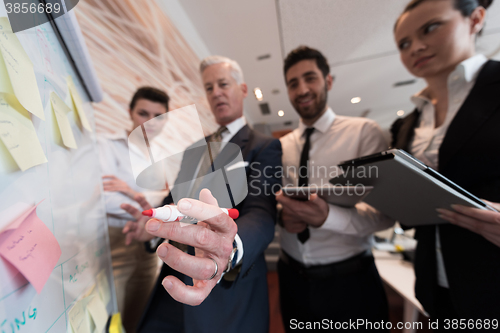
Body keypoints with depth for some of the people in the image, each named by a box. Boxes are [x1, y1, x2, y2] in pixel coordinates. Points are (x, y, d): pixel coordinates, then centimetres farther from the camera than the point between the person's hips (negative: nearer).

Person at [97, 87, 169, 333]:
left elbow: (164, 201, 1)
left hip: (146, 247, 6)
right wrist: (151, 211, -11)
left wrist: (133, 192, -16)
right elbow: (104, 200, -19)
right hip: (114, 245, -6)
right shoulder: (107, 144, -7)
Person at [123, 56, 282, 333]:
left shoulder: (263, 147, -10)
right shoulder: (193, 150, 12)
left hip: (229, 290, -5)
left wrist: (231, 250, -43)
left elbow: (261, 215, -23)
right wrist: (152, 222, -1)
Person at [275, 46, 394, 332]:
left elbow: (385, 210, -14)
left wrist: (328, 216, -32)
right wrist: (282, 216, -16)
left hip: (350, 280, -3)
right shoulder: (282, 145, 4)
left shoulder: (364, 131, -8)